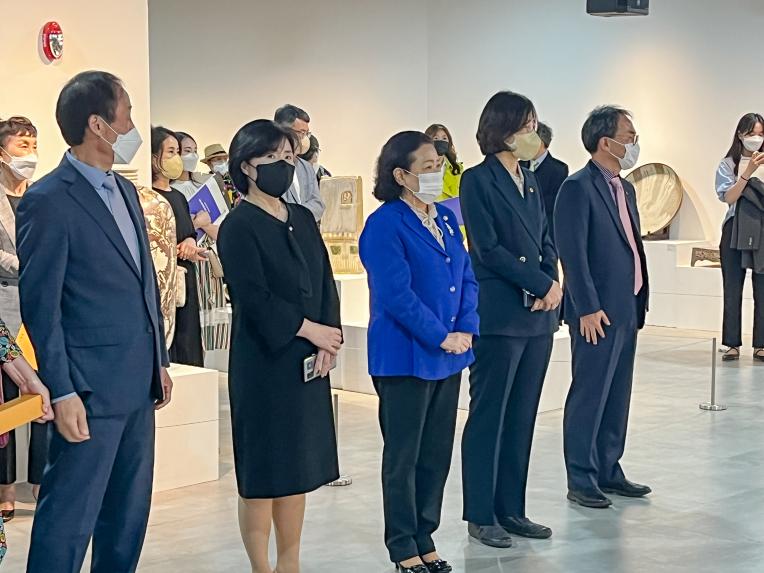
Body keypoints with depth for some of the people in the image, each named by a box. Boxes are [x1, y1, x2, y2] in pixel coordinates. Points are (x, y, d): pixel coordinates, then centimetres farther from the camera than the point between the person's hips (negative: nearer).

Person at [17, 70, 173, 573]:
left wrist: (160, 360, 17)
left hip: (138, 383, 8)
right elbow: (40, 304, -13)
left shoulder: (125, 191, 14)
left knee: (130, 513, 15)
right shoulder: (48, 200, -12)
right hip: (92, 387, -8)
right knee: (70, 517, -1)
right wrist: (63, 393, -15)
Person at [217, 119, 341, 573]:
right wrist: (309, 329, -12)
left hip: (308, 362, 7)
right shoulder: (239, 226, -8)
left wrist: (329, 339, -6)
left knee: (299, 466, 11)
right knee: (264, 469, 0)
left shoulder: (302, 219, 12)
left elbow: (325, 282, 8)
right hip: (264, 362, -7)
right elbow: (254, 298, -16)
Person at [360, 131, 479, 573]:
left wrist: (467, 330, -4)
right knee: (404, 457, 5)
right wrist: (442, 338, -16)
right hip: (405, 358, -7)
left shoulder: (446, 218, 10)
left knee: (438, 454, 13)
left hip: (448, 356, 7)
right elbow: (397, 295, -20)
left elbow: (468, 278, 11)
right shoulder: (385, 225, -14)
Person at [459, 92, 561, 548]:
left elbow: (546, 241, 14)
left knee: (522, 417, 11)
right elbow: (489, 250, -14)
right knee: (489, 416, 1)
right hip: (500, 316, -7)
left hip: (539, 314, 7)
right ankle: (481, 515, 10)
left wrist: (554, 284, -5)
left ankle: (512, 510, 20)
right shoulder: (478, 181, -7)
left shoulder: (530, 181, 15)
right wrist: (542, 284, -13)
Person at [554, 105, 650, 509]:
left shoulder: (625, 189, 16)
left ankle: (608, 471, 24)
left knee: (617, 396, 14)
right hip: (597, 313, -9)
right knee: (589, 396, -1)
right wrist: (588, 309, -19)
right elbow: (572, 253, -17)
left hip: (626, 310, 9)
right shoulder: (578, 188, -12)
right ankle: (581, 481, 7)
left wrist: (639, 302, 14)